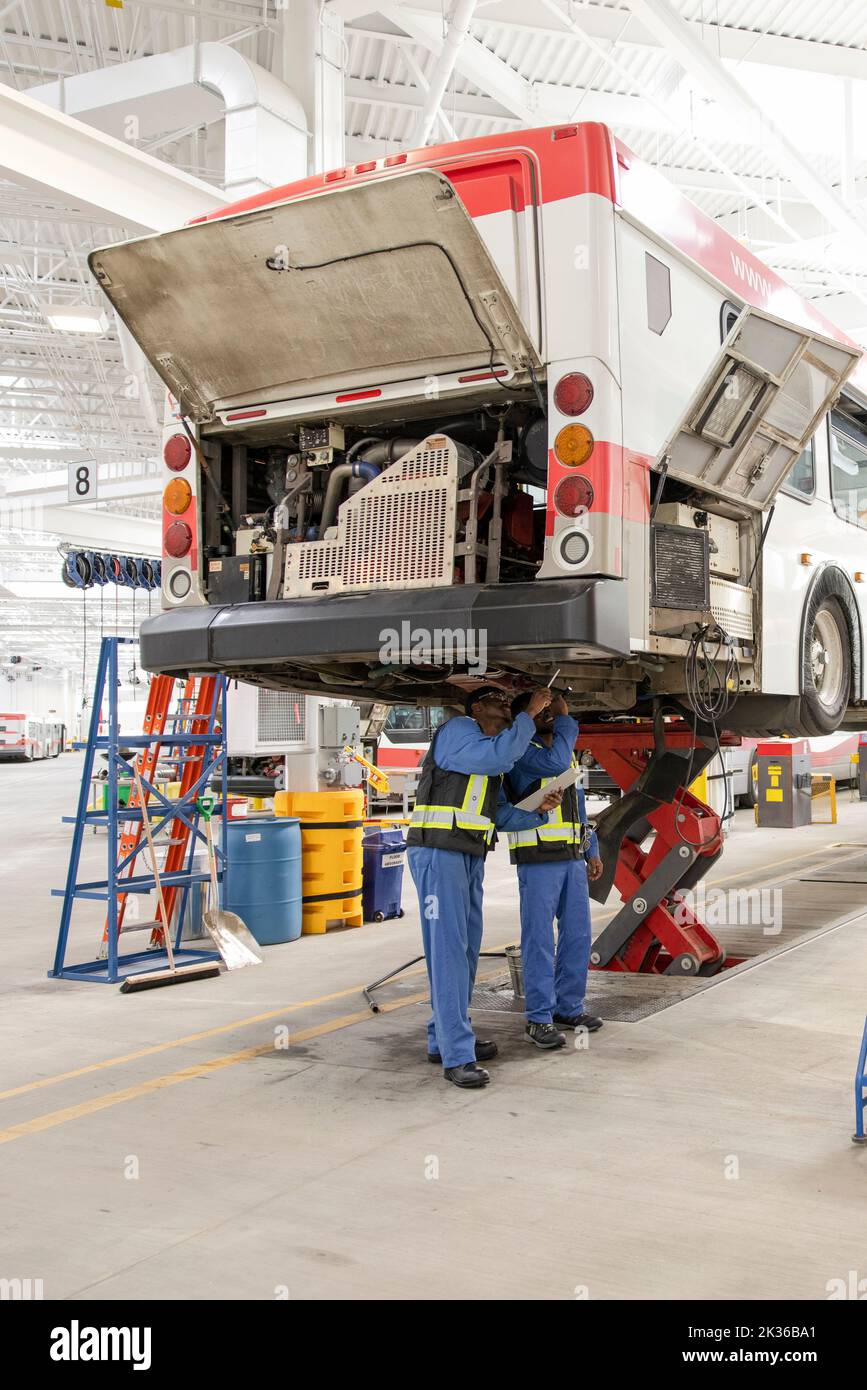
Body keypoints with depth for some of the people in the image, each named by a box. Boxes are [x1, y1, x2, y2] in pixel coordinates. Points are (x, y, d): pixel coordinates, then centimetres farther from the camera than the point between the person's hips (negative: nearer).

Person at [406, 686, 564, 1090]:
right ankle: (457, 1057, -13)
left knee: (467, 947, 10)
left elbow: (503, 816, 17)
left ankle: (444, 1038, 21)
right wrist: (530, 713, -10)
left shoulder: (489, 762, 21)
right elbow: (501, 756, -20)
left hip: (470, 858, 10)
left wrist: (539, 810, 2)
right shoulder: (456, 731, -5)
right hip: (438, 853, -9)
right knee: (448, 948, -12)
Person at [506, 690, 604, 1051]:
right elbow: (553, 762, -27)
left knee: (577, 934, 10)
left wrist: (592, 851, 18)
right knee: (539, 940, -4)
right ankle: (539, 1019, 2)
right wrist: (565, 719, -15)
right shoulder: (522, 752, -7)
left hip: (572, 856, 8)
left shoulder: (567, 753, 18)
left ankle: (568, 1008, 22)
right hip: (537, 859, -8)